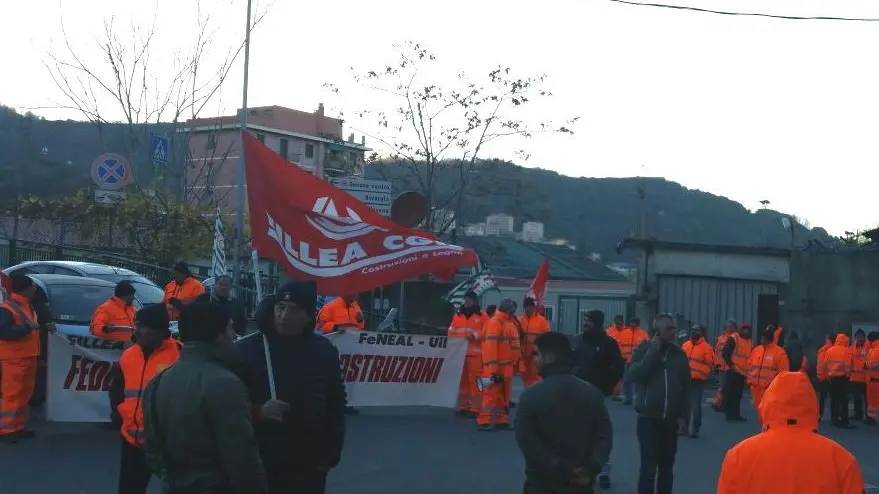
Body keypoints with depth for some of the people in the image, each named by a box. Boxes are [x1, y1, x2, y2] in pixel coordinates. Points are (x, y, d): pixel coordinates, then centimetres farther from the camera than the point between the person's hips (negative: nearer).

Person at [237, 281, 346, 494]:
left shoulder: (324, 351, 0)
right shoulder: (247, 349, -7)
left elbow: (335, 406, 9)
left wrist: (332, 454, 7)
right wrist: (259, 412, -21)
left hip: (309, 467, 2)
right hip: (259, 464, -1)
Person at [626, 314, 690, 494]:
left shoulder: (679, 354, 6)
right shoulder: (644, 350, -2)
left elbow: (686, 387, 9)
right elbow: (633, 376, -17)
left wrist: (683, 416, 2)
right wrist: (652, 352, -17)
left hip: (671, 420, 3)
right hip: (648, 418, -3)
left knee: (667, 467, 11)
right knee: (649, 466, -6)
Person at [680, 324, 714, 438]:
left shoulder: (706, 347, -6)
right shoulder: (685, 345, 11)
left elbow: (710, 365, -7)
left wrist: (700, 374, -16)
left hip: (697, 381, -5)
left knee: (695, 406, -4)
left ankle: (695, 430, 4)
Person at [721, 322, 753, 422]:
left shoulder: (750, 342, 14)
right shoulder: (733, 339, -8)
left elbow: (750, 357, 21)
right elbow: (725, 353, -14)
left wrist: (748, 371, 13)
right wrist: (731, 365, -15)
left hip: (743, 373, 7)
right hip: (733, 372, -7)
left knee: (738, 395, 10)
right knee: (730, 394, -5)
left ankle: (736, 414, 15)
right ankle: (730, 414, -1)